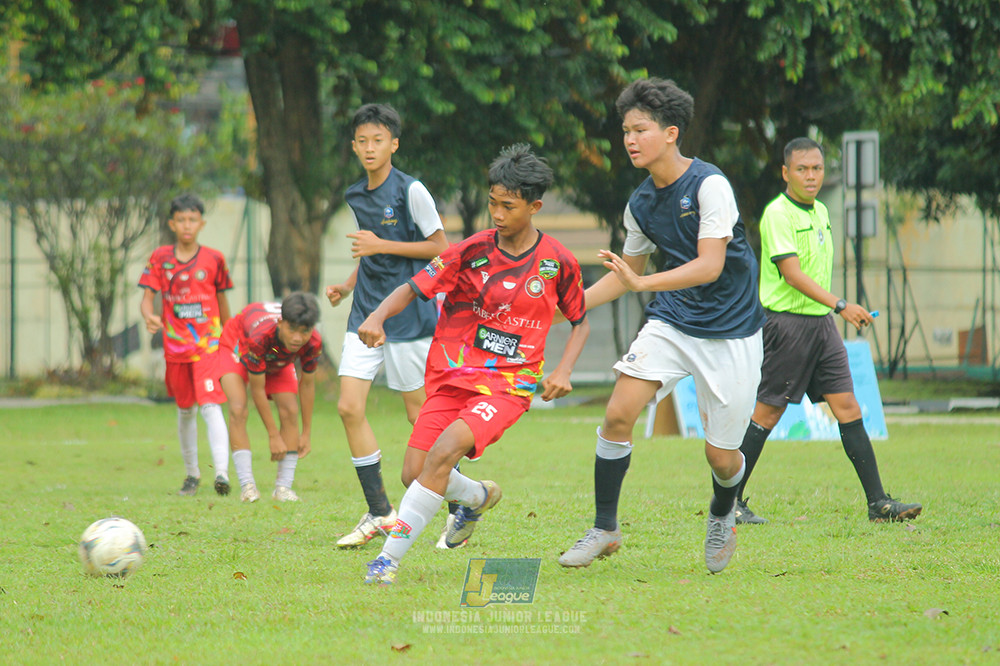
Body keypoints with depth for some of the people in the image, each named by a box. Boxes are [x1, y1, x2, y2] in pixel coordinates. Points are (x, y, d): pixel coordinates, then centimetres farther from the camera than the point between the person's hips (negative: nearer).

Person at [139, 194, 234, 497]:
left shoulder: (213, 259, 1)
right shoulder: (160, 258, 2)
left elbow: (222, 301, 11)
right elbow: (147, 297, -2)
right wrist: (149, 317, -25)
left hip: (208, 344, -3)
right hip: (175, 346, 3)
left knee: (211, 406, -18)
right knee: (185, 410, 15)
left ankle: (222, 472, -28)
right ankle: (191, 473, 30)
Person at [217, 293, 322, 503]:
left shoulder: (313, 343, -34)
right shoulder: (260, 336, -46)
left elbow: (307, 385, -15)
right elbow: (257, 389, -33)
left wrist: (306, 434, -10)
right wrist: (273, 436, -28)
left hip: (277, 360, 4)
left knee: (290, 411, -13)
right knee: (238, 409, -24)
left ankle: (284, 486, -8)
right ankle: (247, 485, -24)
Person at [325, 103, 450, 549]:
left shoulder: (411, 192, -10)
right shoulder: (356, 197, 11)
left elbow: (440, 247, -9)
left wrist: (382, 246, -16)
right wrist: (347, 286, 9)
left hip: (408, 315, -6)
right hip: (366, 312, 6)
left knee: (419, 414, -1)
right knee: (349, 407, -6)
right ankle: (379, 514, 1)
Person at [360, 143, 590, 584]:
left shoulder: (558, 263, -1)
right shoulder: (473, 251, -1)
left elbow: (580, 320, 14)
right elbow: (414, 288, 0)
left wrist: (563, 371, -2)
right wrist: (378, 317, -20)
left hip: (510, 383, -3)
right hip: (452, 376, 3)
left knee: (444, 450, -27)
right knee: (414, 474, -7)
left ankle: (390, 558, -24)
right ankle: (478, 497, 29)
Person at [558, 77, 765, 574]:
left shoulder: (710, 185, -17)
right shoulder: (640, 204, 3)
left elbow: (710, 266, -25)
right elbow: (630, 271, 19)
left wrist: (642, 283, -34)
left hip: (729, 332, -5)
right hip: (670, 323, 5)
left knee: (721, 457, -1)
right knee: (618, 415, -14)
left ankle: (722, 516, 35)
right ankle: (605, 529, 0)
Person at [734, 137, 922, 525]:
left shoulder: (820, 212, 14)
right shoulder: (778, 214, -13)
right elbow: (792, 274, -22)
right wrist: (840, 305, -30)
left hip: (821, 323, 7)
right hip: (787, 322, -7)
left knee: (847, 407, 1)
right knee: (767, 413, -3)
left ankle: (878, 503, -1)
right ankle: (728, 500, 7)